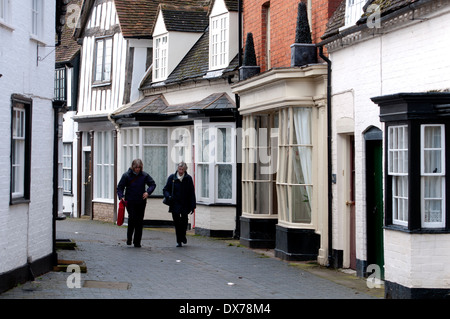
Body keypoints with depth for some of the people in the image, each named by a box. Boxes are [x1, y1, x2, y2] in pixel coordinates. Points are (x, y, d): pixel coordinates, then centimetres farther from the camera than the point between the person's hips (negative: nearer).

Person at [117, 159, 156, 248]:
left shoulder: (144, 175, 2)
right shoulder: (126, 175, -3)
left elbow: (153, 184, 11)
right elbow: (120, 187, 1)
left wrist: (148, 192, -7)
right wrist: (121, 196, -15)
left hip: (141, 202, 3)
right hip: (130, 202, -2)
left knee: (139, 221, 3)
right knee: (132, 219, -15)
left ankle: (137, 242, 11)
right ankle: (129, 238, 5)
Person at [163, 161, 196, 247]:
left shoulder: (188, 179, 2)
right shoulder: (172, 178, 3)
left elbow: (192, 193, 3)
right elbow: (165, 189, 10)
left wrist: (192, 206, -1)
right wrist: (168, 196, -11)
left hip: (185, 205, 0)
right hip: (175, 204, 0)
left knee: (184, 221, -1)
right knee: (177, 223, -1)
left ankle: (183, 236, 27)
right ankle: (179, 241, 7)